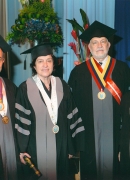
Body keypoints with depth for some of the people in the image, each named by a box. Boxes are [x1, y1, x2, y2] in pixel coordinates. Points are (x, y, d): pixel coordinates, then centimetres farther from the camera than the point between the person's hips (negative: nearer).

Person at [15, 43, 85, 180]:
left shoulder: (62, 86, 3)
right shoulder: (25, 88, -7)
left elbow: (71, 118, 5)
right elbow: (20, 121, -7)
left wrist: (71, 148, 5)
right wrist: (21, 149, -10)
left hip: (60, 146, 3)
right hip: (35, 147, -3)